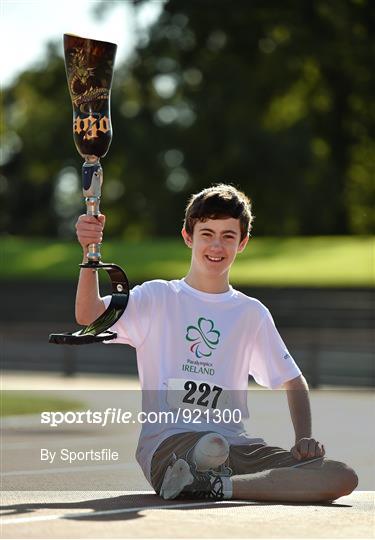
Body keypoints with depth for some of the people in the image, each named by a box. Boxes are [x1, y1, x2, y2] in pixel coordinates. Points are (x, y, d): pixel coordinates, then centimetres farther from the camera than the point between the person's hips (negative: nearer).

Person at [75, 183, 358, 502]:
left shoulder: (252, 313, 19)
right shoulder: (157, 298, 10)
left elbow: (293, 381, 26)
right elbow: (89, 317, -7)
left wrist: (304, 438, 6)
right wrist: (89, 253, -24)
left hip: (235, 443, 6)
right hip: (167, 442, -6)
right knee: (213, 446, -46)